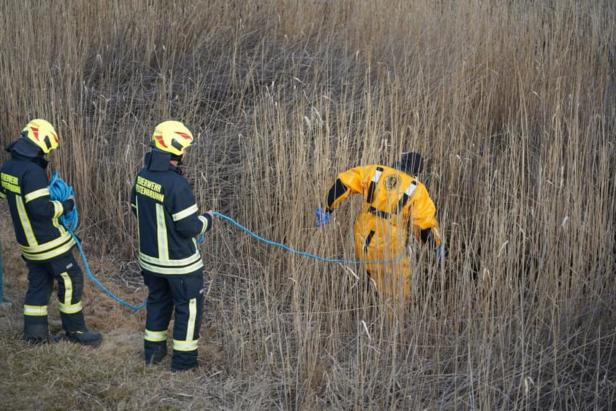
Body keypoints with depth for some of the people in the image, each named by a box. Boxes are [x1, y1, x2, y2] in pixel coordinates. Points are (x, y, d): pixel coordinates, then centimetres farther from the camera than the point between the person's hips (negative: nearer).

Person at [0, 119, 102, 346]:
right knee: (71, 280, 4)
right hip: (48, 241, -9)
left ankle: (34, 332, 20)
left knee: (38, 282, 17)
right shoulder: (32, 172, -25)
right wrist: (66, 205, -11)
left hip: (28, 240, 9)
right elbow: (42, 209, -28)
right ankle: (75, 329, 12)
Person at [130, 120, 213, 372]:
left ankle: (153, 350, 35)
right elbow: (189, 227, -23)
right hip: (179, 263, -7)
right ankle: (183, 359, 18)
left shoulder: (143, 176, -4)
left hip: (150, 258, 7)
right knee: (189, 306, 10)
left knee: (158, 300, 25)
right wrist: (207, 220, -4)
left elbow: (137, 208, 12)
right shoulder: (176, 184, -28)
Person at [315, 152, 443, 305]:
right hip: (389, 251, -3)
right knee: (398, 296, 9)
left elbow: (342, 183, -1)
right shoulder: (416, 189, -6)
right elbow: (426, 224, -7)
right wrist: (437, 245, 10)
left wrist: (327, 209, 6)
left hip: (363, 244, 4)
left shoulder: (374, 172, 2)